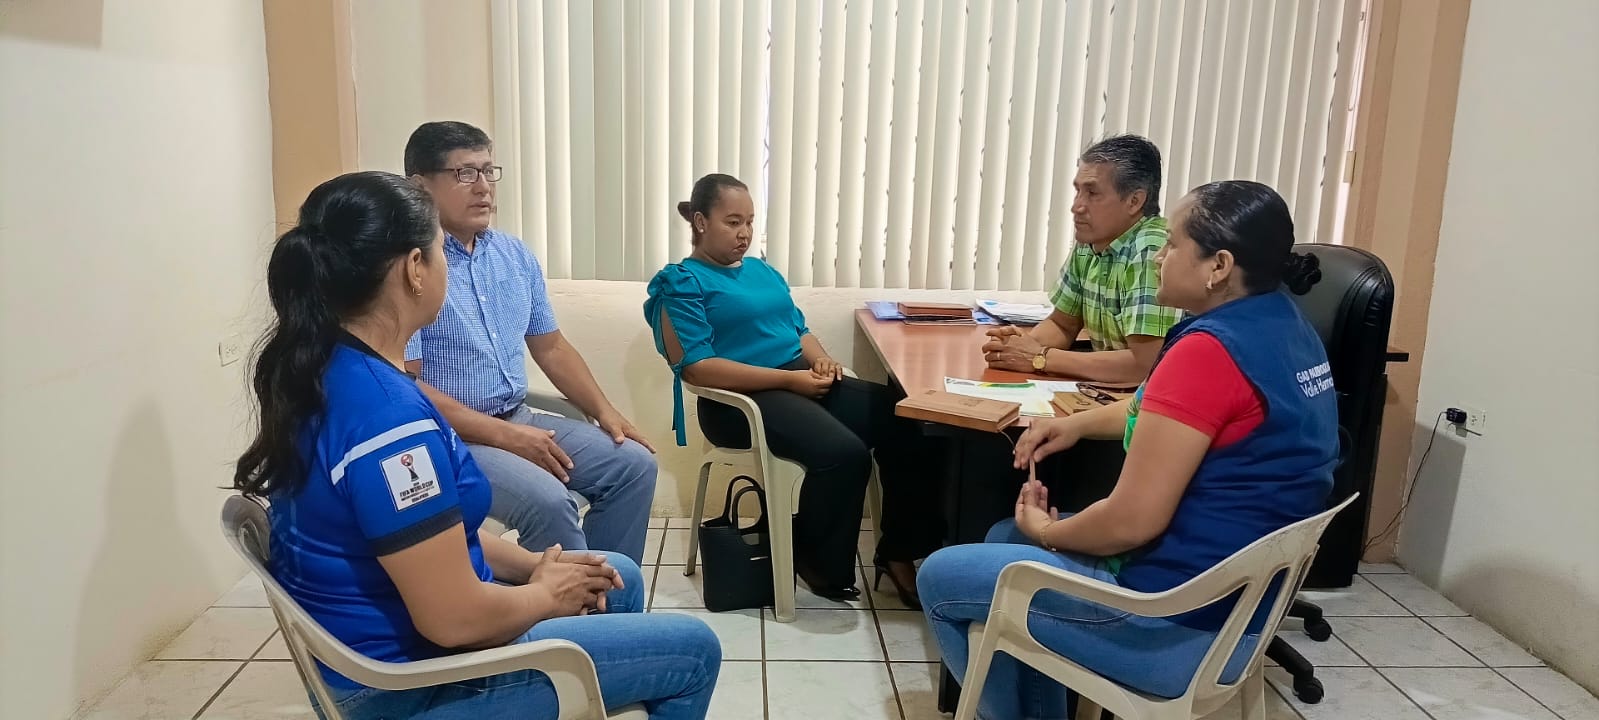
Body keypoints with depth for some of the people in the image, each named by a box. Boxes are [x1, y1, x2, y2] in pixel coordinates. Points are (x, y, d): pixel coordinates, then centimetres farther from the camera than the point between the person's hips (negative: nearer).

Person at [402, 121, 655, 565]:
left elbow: (550, 347, 15)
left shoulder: (516, 255, 9)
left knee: (634, 464, -4)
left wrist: (604, 412, 1)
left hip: (517, 419, 8)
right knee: (548, 500, -29)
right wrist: (504, 436, -21)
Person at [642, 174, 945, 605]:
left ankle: (898, 552, -1)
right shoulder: (682, 283, -4)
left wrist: (821, 359, -2)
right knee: (844, 453, -30)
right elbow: (698, 367, -15)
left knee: (902, 423, -13)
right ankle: (820, 565, -6)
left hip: (804, 379, 8)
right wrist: (789, 379, -19)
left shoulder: (762, 271, 21)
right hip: (742, 398, -7)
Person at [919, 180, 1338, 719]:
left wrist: (1045, 530, -6)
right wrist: (1077, 423, 10)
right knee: (1006, 539, 24)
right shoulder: (1286, 328, 4)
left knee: (941, 578, 2)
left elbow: (1131, 521, -25)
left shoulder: (1209, 350, -26)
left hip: (1177, 626, -10)